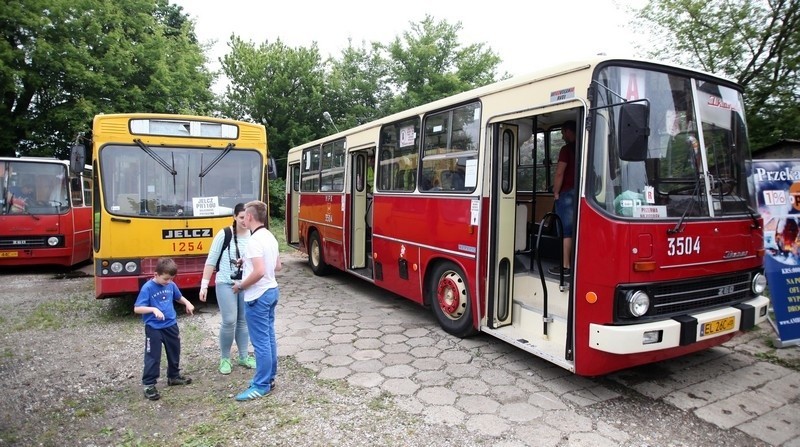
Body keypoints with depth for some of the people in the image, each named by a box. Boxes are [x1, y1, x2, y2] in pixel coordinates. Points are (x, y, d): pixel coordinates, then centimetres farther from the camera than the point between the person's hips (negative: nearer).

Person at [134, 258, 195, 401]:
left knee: (174, 352, 18)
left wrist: (187, 303, -2)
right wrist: (153, 309, -36)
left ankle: (174, 376, 37)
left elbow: (179, 297, 17)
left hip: (171, 325, 6)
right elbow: (137, 309, -21)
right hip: (153, 328, -6)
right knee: (153, 357, -1)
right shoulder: (147, 288, -18)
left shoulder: (171, 285, -1)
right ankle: (149, 385, 12)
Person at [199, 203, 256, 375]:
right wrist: (204, 284, -7)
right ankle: (224, 358, 16)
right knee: (229, 321, -4)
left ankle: (244, 356, 27)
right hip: (226, 284, -3)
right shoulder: (224, 235, -11)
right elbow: (211, 261, -6)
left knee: (244, 321, 12)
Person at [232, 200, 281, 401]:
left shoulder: (255, 240, -21)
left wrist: (240, 286, -13)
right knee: (269, 337, 16)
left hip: (258, 296, -10)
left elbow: (259, 272, -29)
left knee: (260, 341, -1)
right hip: (271, 291, 10)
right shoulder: (270, 237, 9)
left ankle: (261, 385, 9)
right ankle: (269, 377, 27)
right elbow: (277, 266, 17)